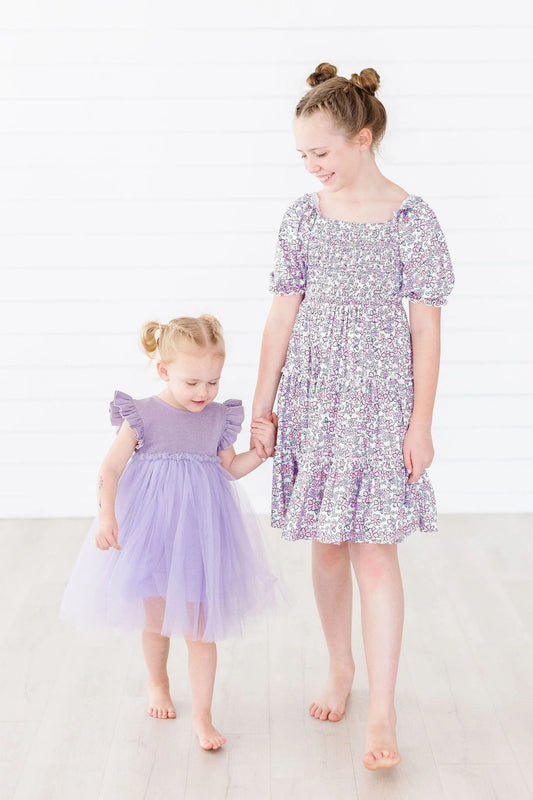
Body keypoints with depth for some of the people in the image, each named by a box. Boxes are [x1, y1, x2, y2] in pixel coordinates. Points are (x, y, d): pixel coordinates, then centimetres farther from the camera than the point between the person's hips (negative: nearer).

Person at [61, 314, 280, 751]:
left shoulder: (219, 418, 0)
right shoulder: (142, 416, -10)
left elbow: (229, 469, 13)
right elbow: (111, 468, -9)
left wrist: (262, 450, 0)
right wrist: (106, 516, -20)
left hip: (200, 533, 1)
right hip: (151, 529, -1)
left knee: (199, 627, 2)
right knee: (155, 619, 15)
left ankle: (202, 715, 10)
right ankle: (158, 684, 43)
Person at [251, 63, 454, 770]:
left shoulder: (411, 219, -6)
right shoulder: (304, 215, 5)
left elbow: (426, 326, -6)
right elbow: (283, 315, 7)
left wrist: (421, 422, -8)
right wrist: (262, 407, 7)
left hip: (380, 398, -4)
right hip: (312, 396, 4)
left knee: (374, 550, -5)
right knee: (327, 544, 12)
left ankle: (382, 712, 3)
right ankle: (340, 668, 33)